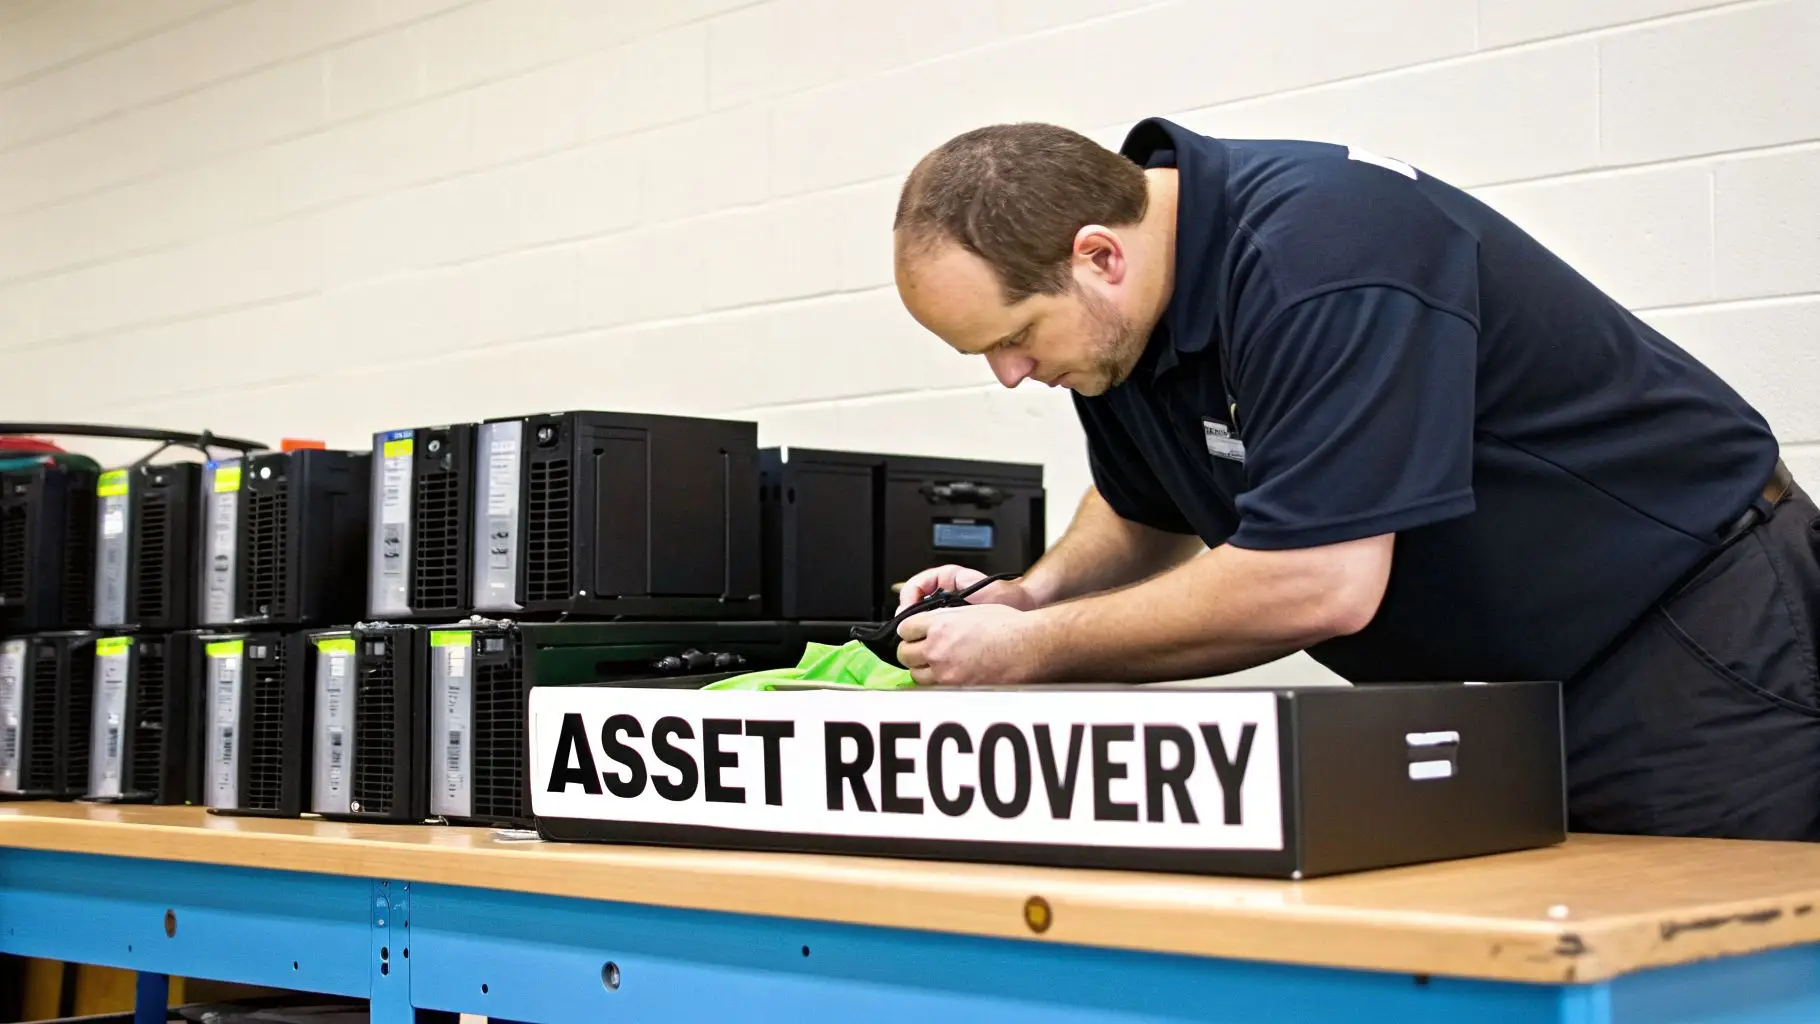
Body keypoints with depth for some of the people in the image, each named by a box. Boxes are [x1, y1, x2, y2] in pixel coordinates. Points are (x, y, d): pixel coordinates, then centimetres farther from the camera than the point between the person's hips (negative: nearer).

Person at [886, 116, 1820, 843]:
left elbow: (1315, 584, -34)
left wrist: (1033, 649, -24)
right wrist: (1032, 595, -4)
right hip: (1505, 681, 8)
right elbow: (1143, 513, 16)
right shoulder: (1116, 310, -2)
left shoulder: (1316, 249, -30)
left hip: (1689, 639, -8)